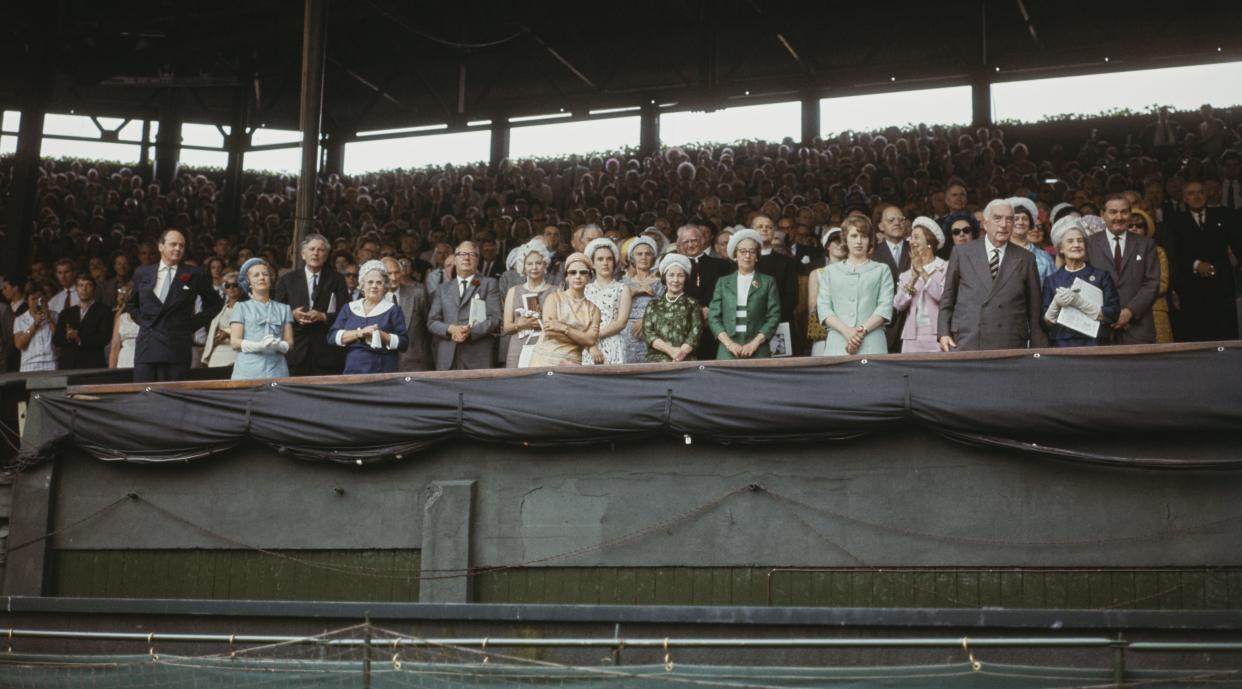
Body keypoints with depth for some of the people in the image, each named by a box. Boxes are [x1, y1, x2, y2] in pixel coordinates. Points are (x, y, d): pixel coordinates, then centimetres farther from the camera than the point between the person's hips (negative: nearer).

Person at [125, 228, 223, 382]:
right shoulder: (142, 274, 12)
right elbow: (131, 304, 27)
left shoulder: (194, 275, 3)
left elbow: (215, 303, 10)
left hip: (177, 348, -2)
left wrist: (193, 324, 3)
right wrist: (142, 321, 11)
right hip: (146, 347, 2)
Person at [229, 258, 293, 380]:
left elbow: (289, 343, 12)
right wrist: (259, 346, -14)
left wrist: (278, 346, -11)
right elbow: (235, 343, 2)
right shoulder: (241, 307, 12)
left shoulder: (283, 309, 17)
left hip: (277, 371, 2)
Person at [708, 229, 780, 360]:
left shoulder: (768, 282, 10)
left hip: (758, 351, -1)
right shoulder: (723, 282, 14)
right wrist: (729, 343, -7)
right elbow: (713, 316, 7)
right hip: (727, 350, 1)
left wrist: (755, 343, -9)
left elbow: (774, 316, 3)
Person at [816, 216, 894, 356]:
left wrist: (863, 330, -12)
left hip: (871, 346, -1)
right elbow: (823, 307, 7)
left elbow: (885, 307, 4)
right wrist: (846, 331, -10)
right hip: (837, 344, 1)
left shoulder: (882, 270, 16)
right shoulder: (830, 271, 19)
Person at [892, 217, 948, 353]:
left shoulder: (945, 268, 4)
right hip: (912, 338, 4)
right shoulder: (906, 275, 16)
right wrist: (913, 278, -9)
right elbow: (898, 305, 2)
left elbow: (944, 296, -10)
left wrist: (923, 273, -11)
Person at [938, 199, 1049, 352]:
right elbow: (947, 298, 13)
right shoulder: (961, 252, 9)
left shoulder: (1025, 259, 9)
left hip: (1010, 347, 0)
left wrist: (1038, 351, 6)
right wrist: (943, 333, 3)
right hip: (965, 344, 0)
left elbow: (1035, 310, 10)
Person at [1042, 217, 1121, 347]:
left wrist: (1079, 302, -14)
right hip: (1061, 345, 1)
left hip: (1094, 345, -1)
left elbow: (1112, 315, -3)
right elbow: (1045, 323, 5)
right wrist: (1056, 304, -14)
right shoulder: (1051, 280, 9)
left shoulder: (1101, 276, 5)